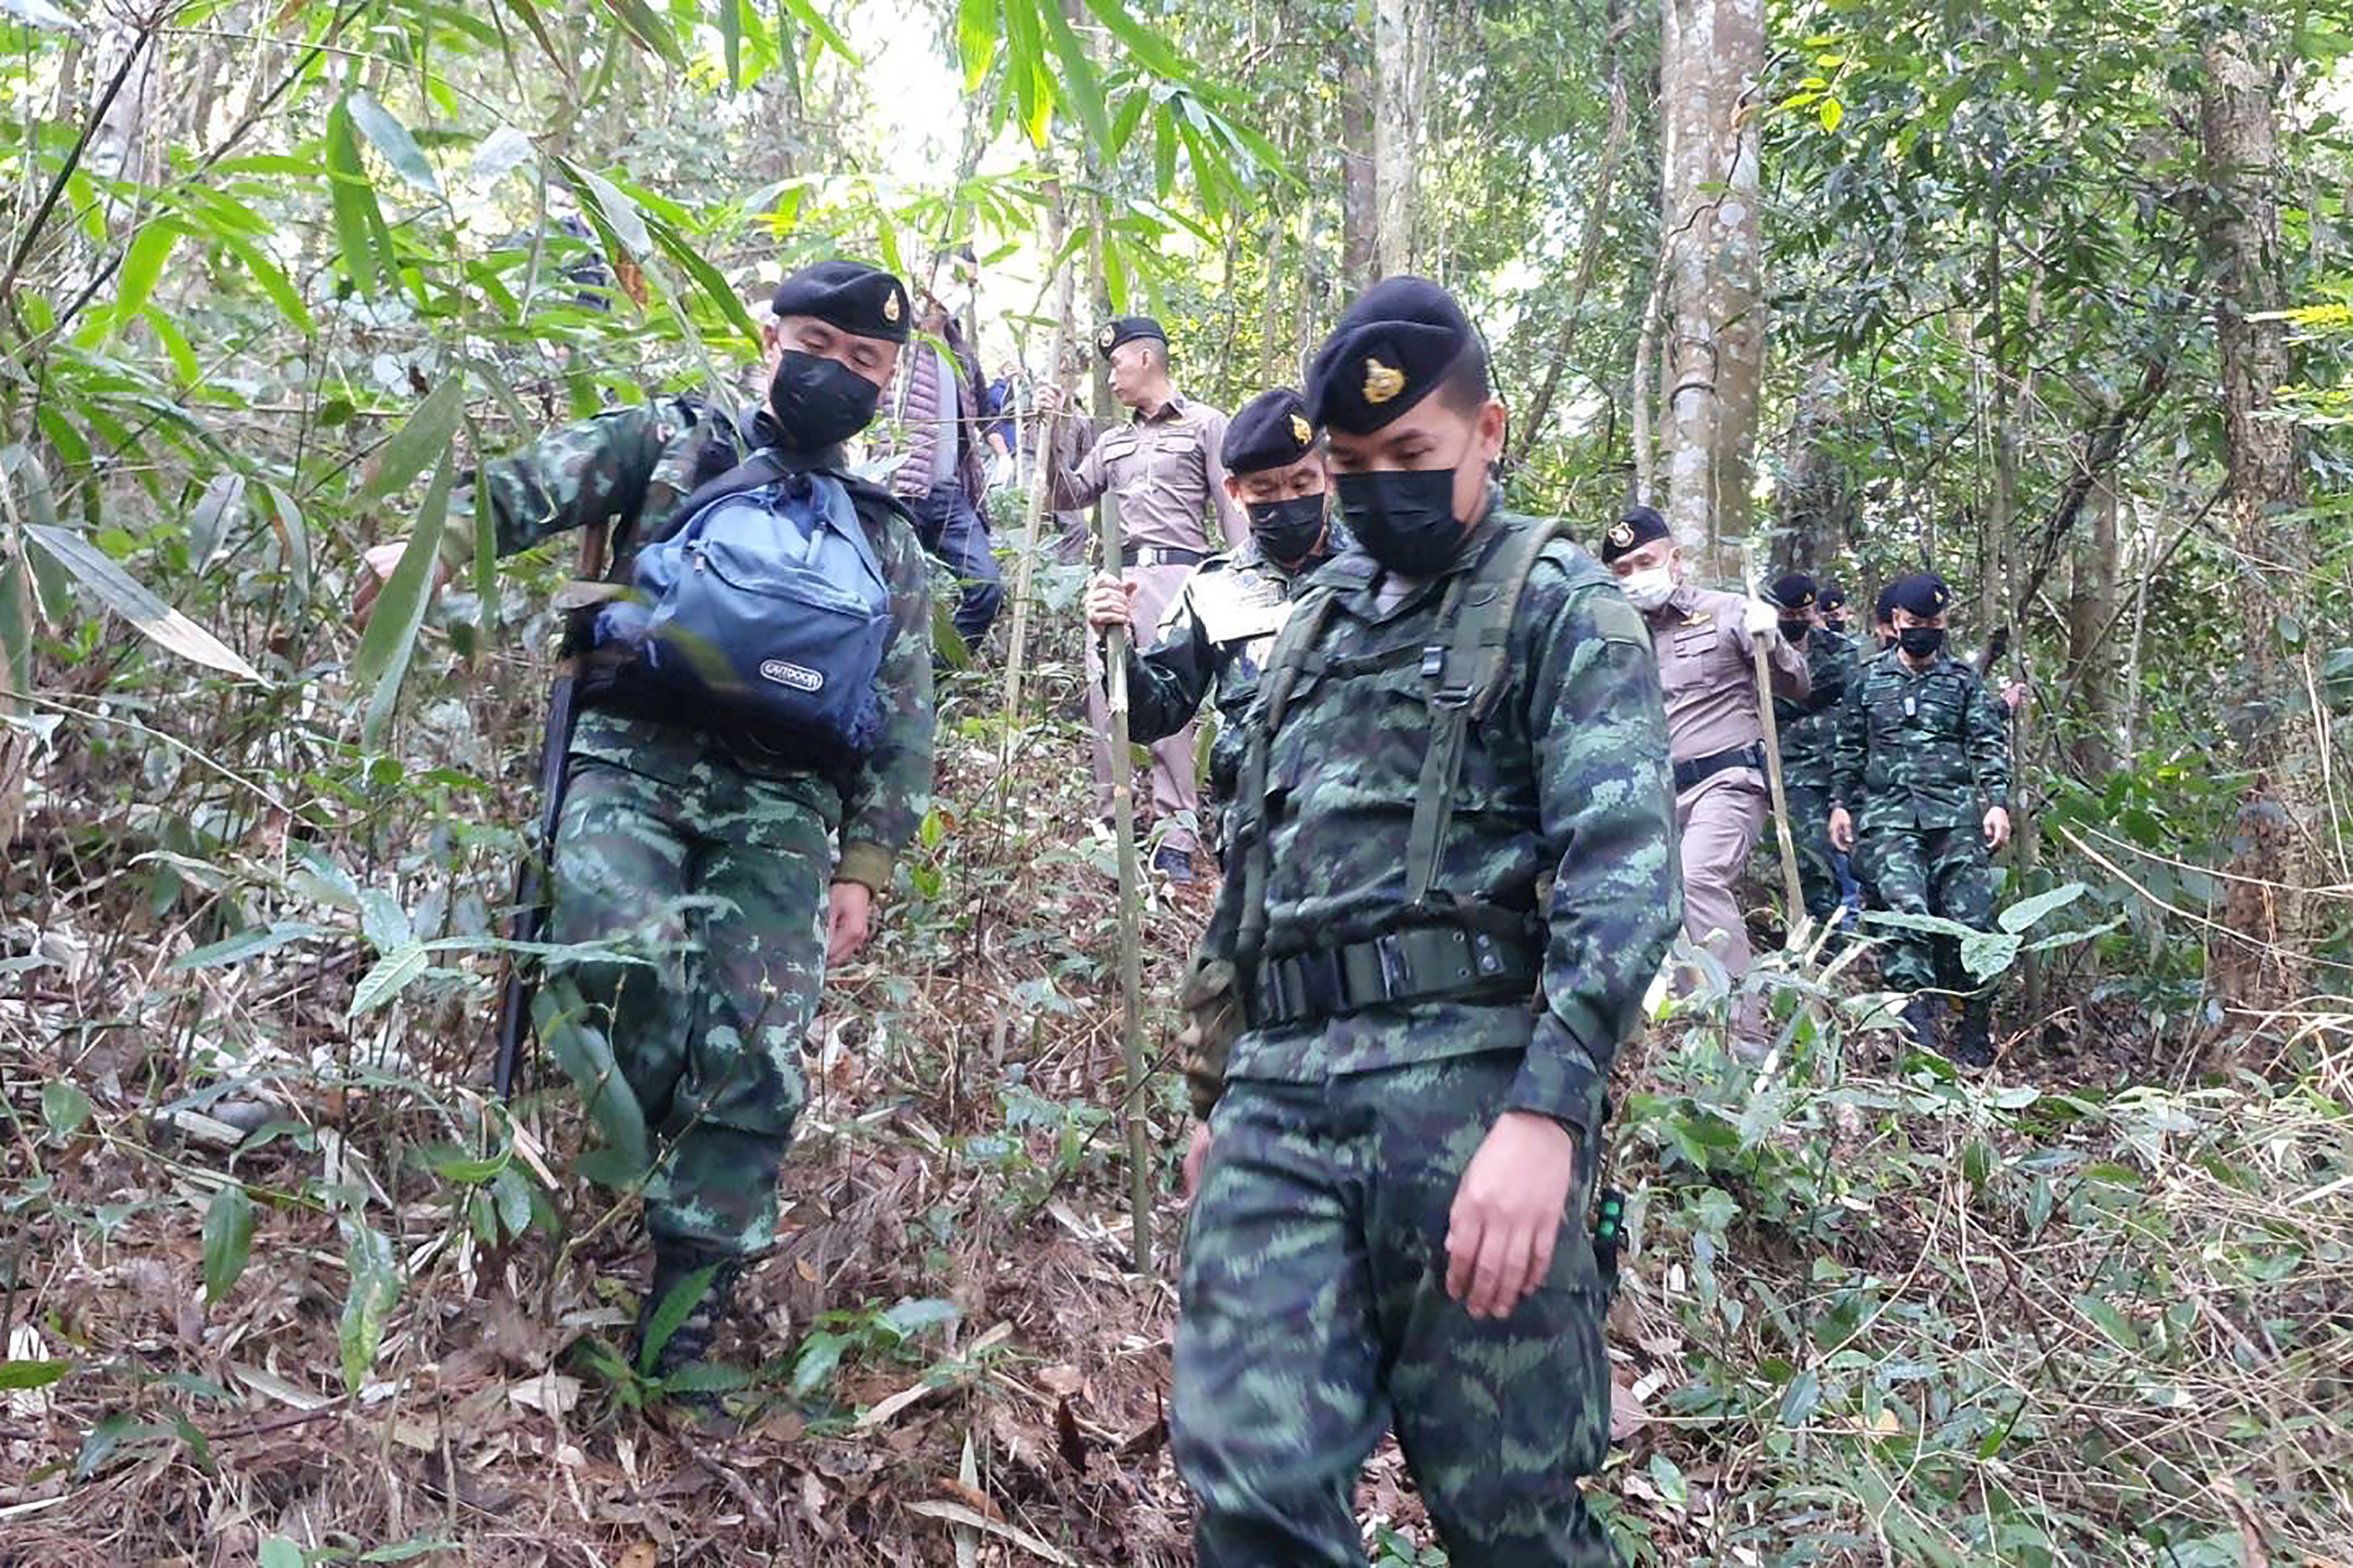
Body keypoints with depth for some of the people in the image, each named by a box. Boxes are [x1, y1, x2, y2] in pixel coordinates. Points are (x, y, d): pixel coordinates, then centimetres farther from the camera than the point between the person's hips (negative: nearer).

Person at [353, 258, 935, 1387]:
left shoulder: (885, 544, 21)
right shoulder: (668, 445, 15)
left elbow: (902, 725, 17)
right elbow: (540, 484, -2)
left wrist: (864, 868, 8)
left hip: (782, 808, 2)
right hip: (635, 758, -2)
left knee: (752, 1058, -7)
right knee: (626, 957, -30)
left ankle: (681, 1324, 4)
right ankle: (637, 1151, -1)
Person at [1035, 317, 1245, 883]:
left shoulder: (1205, 425, 8)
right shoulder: (1113, 441, 25)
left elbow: (1232, 508, 3)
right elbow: (1069, 495, 23)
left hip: (1177, 572, -6)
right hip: (1117, 576, 6)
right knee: (1104, 695, -3)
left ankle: (1177, 836, -10)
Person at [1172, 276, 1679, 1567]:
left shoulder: (1562, 606, 2)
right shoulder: (1319, 618, 23)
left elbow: (1622, 872, -11)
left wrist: (1545, 1114, -23)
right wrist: (1217, 1089, 24)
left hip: (1469, 1087, -5)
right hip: (1281, 1094, 5)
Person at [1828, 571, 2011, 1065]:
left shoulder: (1964, 681, 10)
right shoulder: (1869, 680, 13)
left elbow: (1990, 746, 5)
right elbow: (1849, 749, 19)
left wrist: (1998, 802, -7)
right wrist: (1840, 804, 13)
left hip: (1956, 815, 0)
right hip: (1890, 815, 0)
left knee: (1970, 915, -5)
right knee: (1905, 911, -18)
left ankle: (1976, 1031, 8)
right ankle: (1917, 1020, -17)